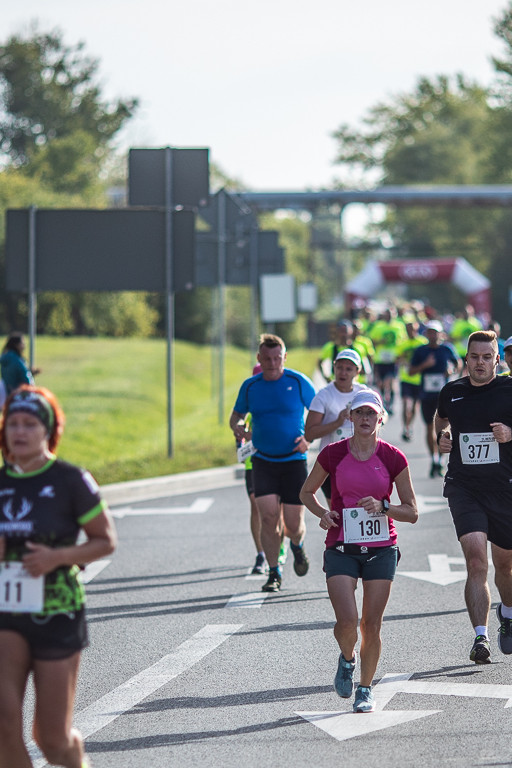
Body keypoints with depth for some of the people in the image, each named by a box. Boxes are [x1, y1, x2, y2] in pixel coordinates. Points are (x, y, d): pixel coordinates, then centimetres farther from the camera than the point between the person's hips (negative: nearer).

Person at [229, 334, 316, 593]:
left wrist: (308, 438, -11)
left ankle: (297, 545, 36)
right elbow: (237, 414, 17)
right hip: (263, 461, 2)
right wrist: (237, 426, -6)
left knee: (293, 523, -2)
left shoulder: (298, 382, -3)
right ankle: (274, 574, 2)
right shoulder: (250, 386, 4)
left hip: (294, 460, -1)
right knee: (268, 517, -12)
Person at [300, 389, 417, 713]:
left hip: (381, 549, 0)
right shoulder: (333, 454, -3)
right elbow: (307, 492, 12)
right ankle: (347, 658, 19)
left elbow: (412, 512, 1)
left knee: (371, 625, 0)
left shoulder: (393, 458, -4)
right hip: (341, 549, 0)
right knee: (347, 621, -15)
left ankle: (366, 689, 19)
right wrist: (322, 512, -7)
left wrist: (383, 507, -17)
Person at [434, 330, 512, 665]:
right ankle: (481, 637, -18)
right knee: (476, 559, -17)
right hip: (463, 487, 1)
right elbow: (441, 418, 28)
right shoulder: (452, 392, 6)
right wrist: (442, 435, 8)